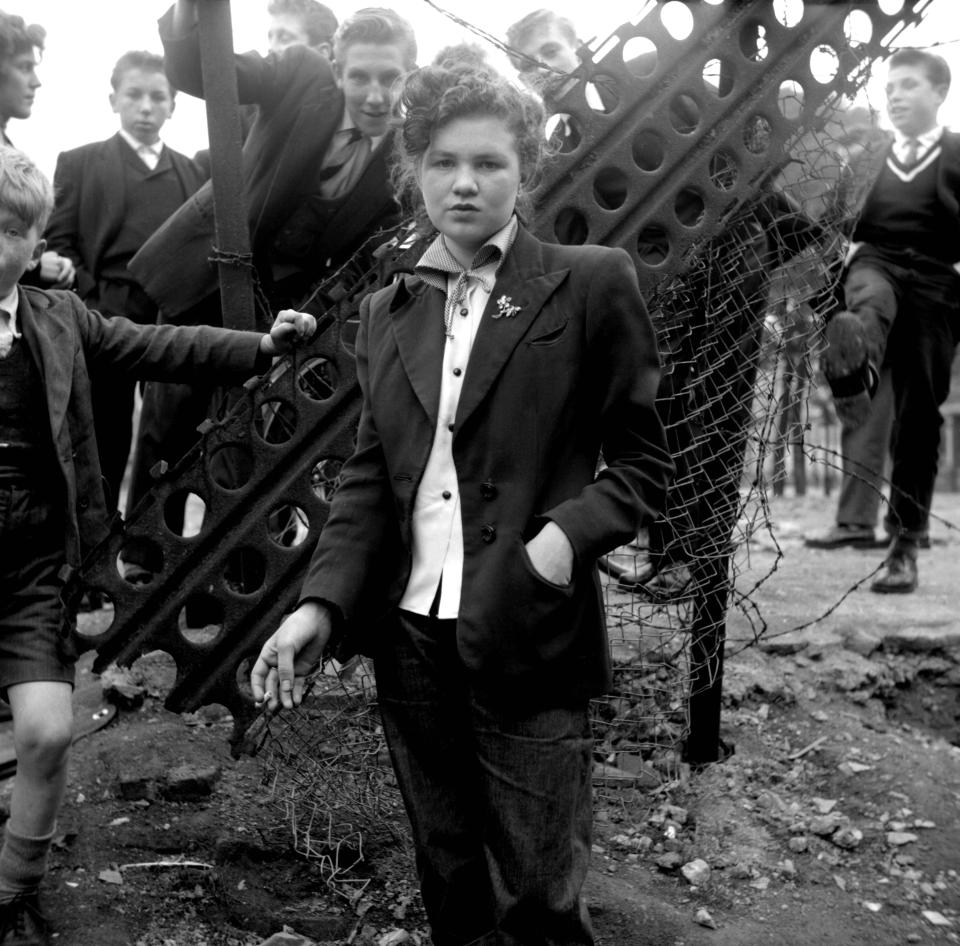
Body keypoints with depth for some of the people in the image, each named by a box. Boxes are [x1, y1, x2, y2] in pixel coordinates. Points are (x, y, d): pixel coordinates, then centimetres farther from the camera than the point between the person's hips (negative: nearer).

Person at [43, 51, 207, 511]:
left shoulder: (191, 172, 16)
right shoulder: (79, 163, 8)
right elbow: (58, 244, 1)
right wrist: (91, 308, -10)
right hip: (106, 328, -2)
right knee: (104, 452, 0)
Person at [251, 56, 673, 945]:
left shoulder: (590, 284, -3)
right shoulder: (386, 310, 11)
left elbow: (643, 461, -1)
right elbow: (368, 475, 10)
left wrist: (566, 537, -19)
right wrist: (322, 602, -4)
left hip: (526, 637, -4)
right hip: (409, 636, 5)